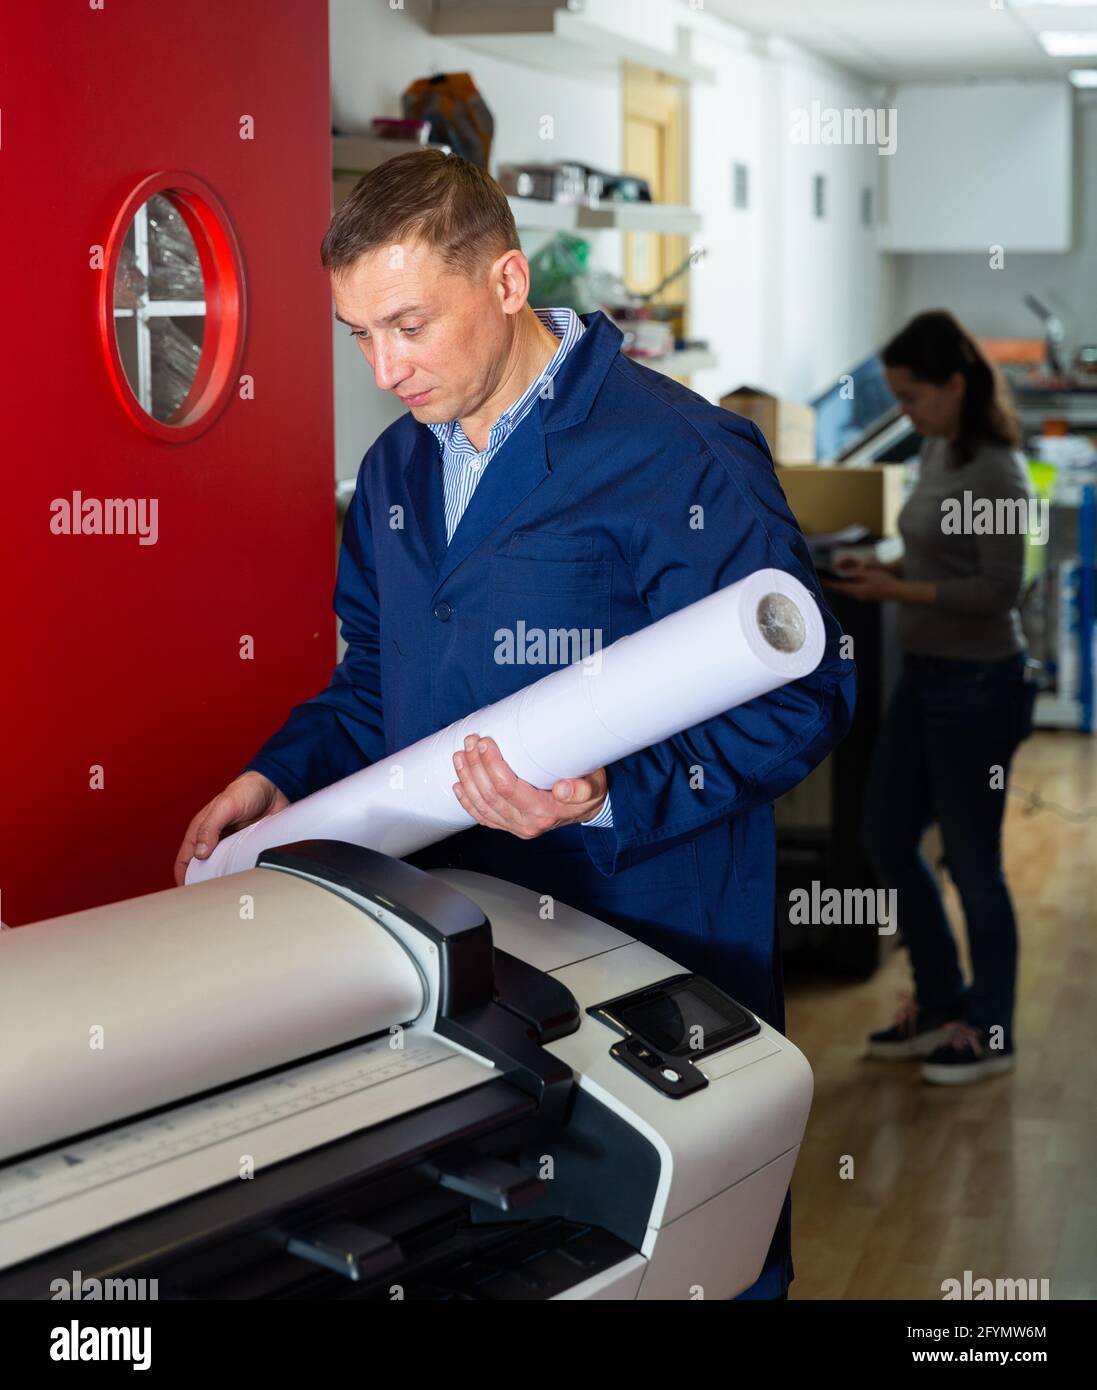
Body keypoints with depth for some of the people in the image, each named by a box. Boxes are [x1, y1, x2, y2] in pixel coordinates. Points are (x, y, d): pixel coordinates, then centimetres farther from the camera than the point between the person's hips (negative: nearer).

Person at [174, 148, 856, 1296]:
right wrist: (285, 773, 6)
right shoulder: (396, 466, 10)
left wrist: (611, 795, -28)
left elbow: (799, 697, -17)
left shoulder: (679, 457, -16)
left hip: (649, 933, -6)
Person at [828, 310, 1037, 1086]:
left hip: (978, 682, -9)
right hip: (925, 673, 9)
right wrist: (887, 573, 1)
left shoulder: (994, 471, -18)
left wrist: (899, 592, -21)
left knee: (972, 860, 3)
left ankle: (990, 1033, 19)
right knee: (887, 839, 15)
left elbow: (998, 591, -20)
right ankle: (942, 1005, 31)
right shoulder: (937, 451, 8)